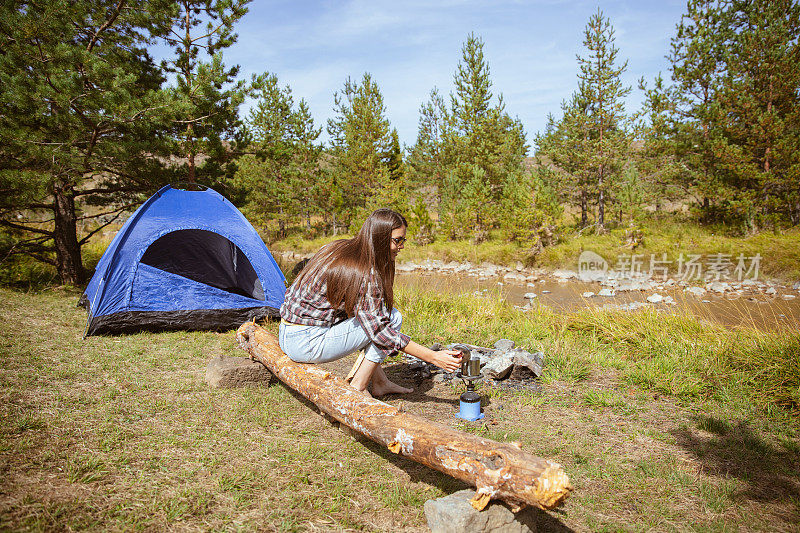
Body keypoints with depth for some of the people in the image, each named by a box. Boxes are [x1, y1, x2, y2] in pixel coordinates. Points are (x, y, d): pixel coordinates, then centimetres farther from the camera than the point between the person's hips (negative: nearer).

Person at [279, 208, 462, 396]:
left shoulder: (338, 248, 7)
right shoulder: (364, 274, -20)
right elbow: (380, 331, -21)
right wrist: (433, 357, -18)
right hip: (307, 345, -9)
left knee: (369, 314, 22)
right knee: (392, 318, -10)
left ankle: (380, 382, 18)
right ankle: (357, 388, -2)